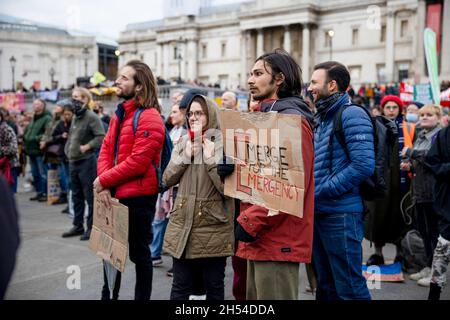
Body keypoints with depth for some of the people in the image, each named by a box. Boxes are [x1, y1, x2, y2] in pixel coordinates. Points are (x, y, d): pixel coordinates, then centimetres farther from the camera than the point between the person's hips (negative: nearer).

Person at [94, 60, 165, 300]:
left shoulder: (149, 118, -16)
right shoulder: (119, 114, 12)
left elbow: (138, 162, -23)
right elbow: (106, 149, 6)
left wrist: (104, 181, -14)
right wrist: (103, 186, -9)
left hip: (138, 197, -9)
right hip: (114, 194, 9)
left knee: (139, 253, 7)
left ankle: (142, 297, 23)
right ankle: (108, 294, 38)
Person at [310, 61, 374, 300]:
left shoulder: (352, 115, -10)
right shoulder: (321, 118, 16)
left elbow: (363, 165, -20)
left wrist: (320, 192, -18)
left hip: (341, 214, -9)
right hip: (319, 213, 9)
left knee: (349, 288, -2)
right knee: (326, 285, 17)